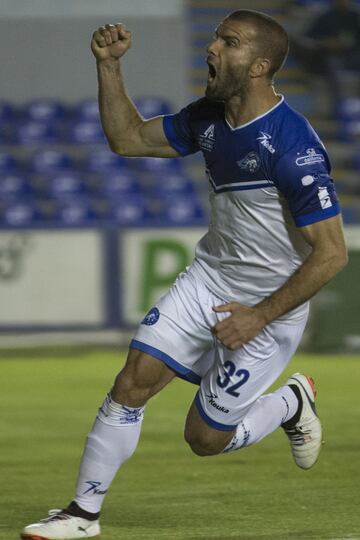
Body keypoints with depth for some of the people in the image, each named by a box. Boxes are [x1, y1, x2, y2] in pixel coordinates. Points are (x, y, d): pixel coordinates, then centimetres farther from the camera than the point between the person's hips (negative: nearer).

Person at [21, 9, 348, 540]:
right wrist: (108, 65, -4)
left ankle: (292, 404, 30)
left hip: (268, 307, -6)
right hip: (207, 279, 6)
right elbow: (127, 138, 9)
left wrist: (261, 315, -21)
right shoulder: (208, 118, -2)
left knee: (206, 437, 2)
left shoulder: (293, 147, -27)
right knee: (132, 382, -7)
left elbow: (331, 252, -24)